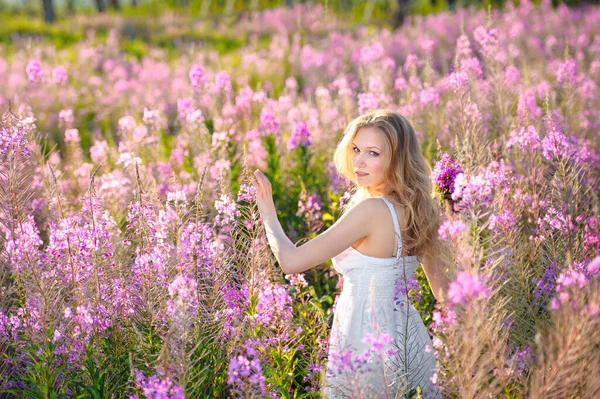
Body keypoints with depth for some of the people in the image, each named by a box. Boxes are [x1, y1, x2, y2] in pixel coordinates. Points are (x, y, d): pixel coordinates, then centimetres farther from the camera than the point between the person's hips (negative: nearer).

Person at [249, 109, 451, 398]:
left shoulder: (371, 210, -22)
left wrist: (268, 214, -5)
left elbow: (291, 261, -22)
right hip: (411, 341, 8)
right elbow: (443, 288, 10)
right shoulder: (417, 209, 2)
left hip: (368, 346, -7)